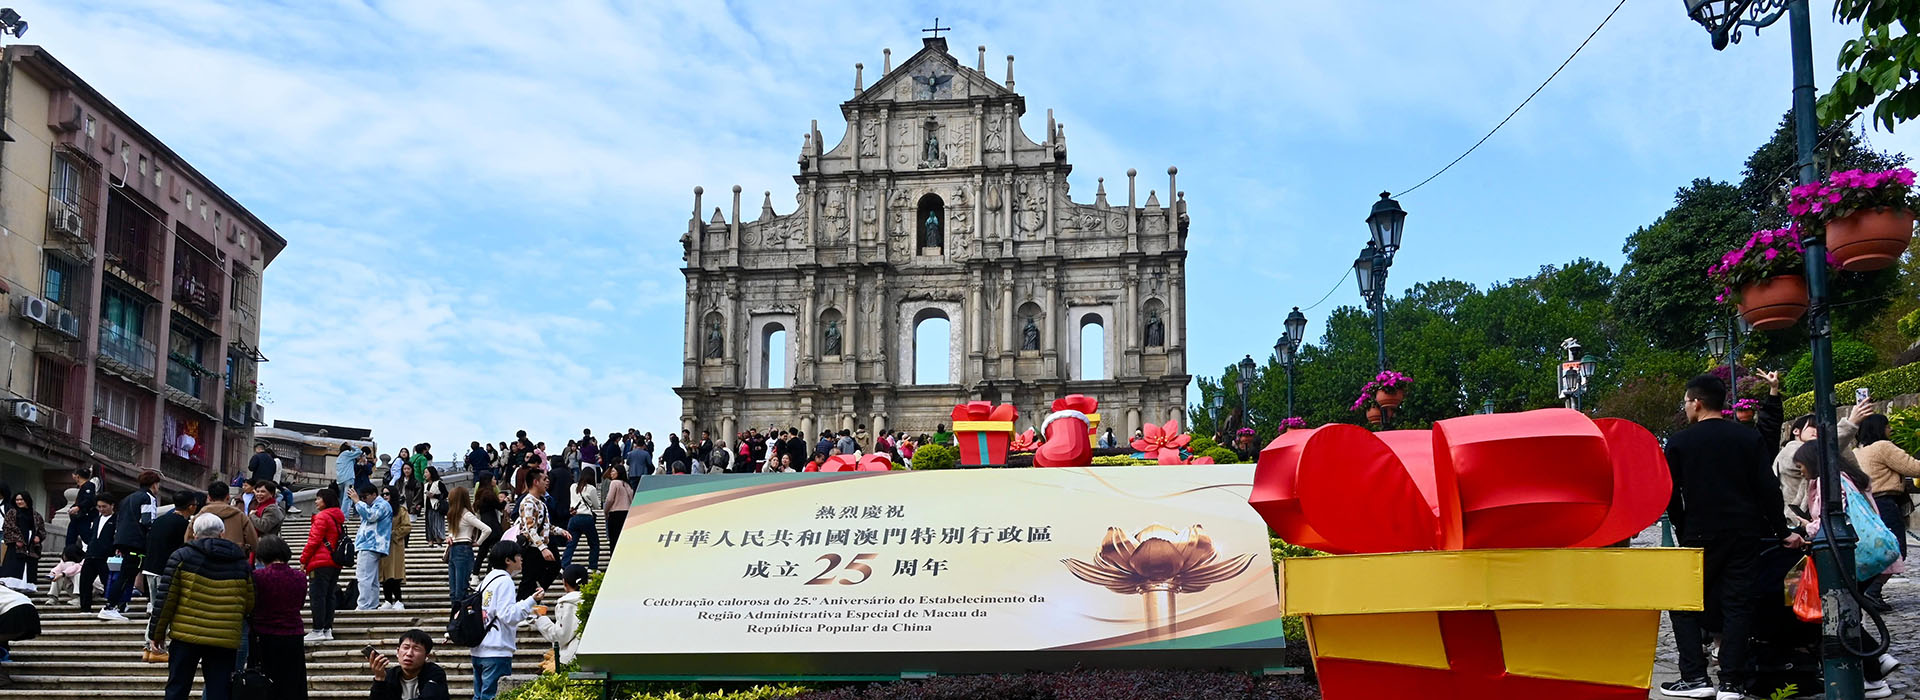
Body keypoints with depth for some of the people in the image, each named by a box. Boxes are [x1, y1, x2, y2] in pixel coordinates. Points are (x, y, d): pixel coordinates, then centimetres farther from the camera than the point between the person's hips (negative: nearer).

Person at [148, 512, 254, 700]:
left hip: (186, 636, -1)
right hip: (225, 642, 1)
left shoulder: (182, 556, 1)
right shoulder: (241, 564, 7)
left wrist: (156, 634, 5)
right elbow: (249, 606, 11)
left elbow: (165, 598, -2)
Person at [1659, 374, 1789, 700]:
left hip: (1700, 537, -2)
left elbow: (1671, 497, 1)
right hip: (1746, 535, 3)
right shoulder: (1750, 438, 4)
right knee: (1738, 605, 5)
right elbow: (1768, 488, 0)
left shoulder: (1679, 442, -2)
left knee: (1683, 604, 8)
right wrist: (1783, 532, 6)